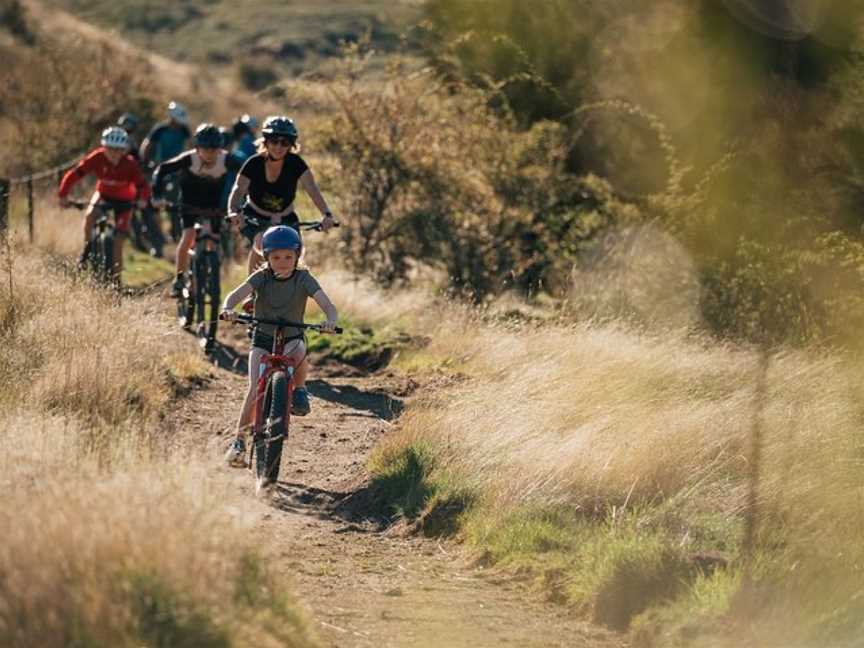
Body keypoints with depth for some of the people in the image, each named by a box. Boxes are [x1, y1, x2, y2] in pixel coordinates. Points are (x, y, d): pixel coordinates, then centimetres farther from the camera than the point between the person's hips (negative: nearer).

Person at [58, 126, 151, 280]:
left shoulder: (130, 164, -29)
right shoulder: (97, 158, -27)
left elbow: (142, 185, -31)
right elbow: (74, 174, -26)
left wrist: (142, 199, -52)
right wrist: (63, 195, -34)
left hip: (123, 200, -2)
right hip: (103, 194, 2)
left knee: (118, 242, -7)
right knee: (89, 215, -29)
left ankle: (116, 277, 6)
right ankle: (87, 248, -3)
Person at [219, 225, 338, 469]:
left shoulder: (303, 279, -11)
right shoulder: (261, 277, -10)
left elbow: (328, 305, -21)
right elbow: (235, 295, -24)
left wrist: (331, 320, -44)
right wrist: (227, 310, -47)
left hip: (292, 338, 0)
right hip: (263, 338, 0)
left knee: (298, 353, -37)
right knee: (255, 389, -17)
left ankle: (299, 390, -7)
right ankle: (239, 441, -7)